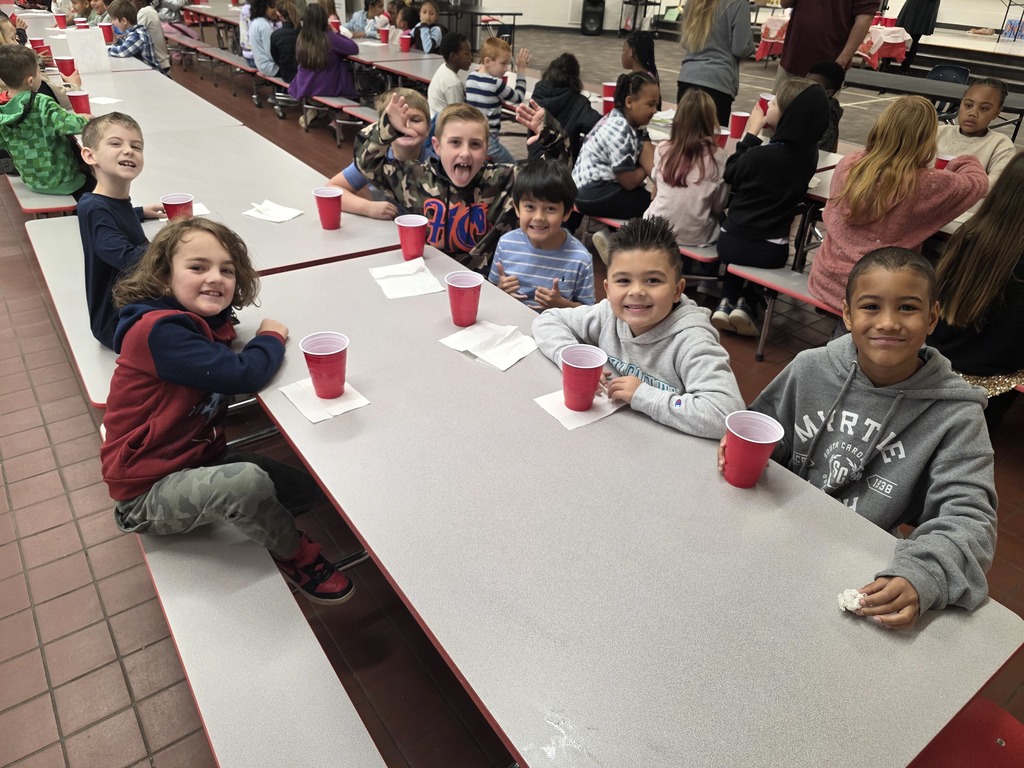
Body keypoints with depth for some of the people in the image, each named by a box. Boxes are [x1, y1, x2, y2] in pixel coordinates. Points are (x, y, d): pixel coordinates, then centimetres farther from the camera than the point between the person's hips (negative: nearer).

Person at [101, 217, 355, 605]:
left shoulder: (209, 323, 1)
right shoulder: (158, 330, -26)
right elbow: (243, 374, -32)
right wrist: (272, 336, -14)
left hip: (200, 459, 9)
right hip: (147, 492, -8)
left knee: (308, 489, 5)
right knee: (248, 482, -34)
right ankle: (295, 556, -5)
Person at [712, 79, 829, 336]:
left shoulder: (760, 155, -18)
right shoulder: (809, 154, -4)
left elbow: (731, 174, 1)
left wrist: (751, 133, 5)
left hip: (733, 242, -2)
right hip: (772, 252, 3)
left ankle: (728, 300, 16)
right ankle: (747, 302, 13)